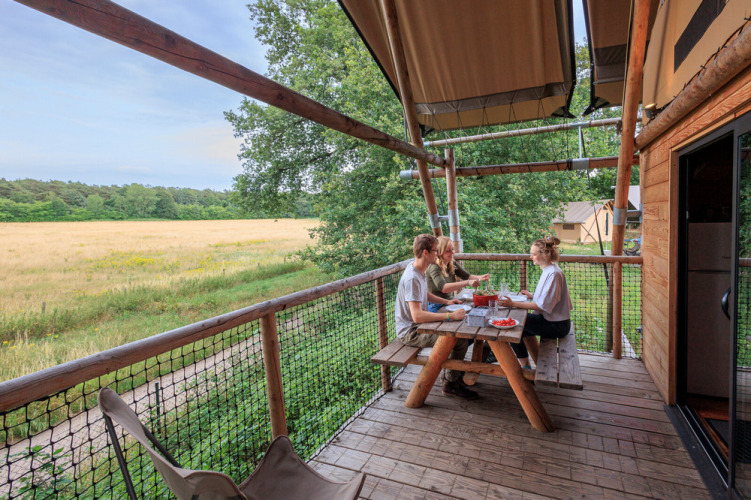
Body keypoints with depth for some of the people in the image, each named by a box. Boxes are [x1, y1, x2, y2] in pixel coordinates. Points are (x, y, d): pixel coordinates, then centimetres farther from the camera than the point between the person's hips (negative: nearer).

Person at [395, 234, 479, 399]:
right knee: (461, 339, -17)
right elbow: (417, 316, -33)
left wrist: (446, 301, 10)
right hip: (410, 332, -10)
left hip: (418, 325, 10)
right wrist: (450, 316, -31)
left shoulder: (419, 270, 5)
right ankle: (451, 384, 1)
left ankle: (451, 373, 24)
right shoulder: (412, 278, -27)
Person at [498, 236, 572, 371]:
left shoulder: (554, 274, -22)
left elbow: (542, 306, -26)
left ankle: (526, 367, 8)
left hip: (556, 325, -10)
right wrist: (532, 296, 15)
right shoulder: (548, 270, 9)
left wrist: (513, 304, -29)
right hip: (551, 320, 10)